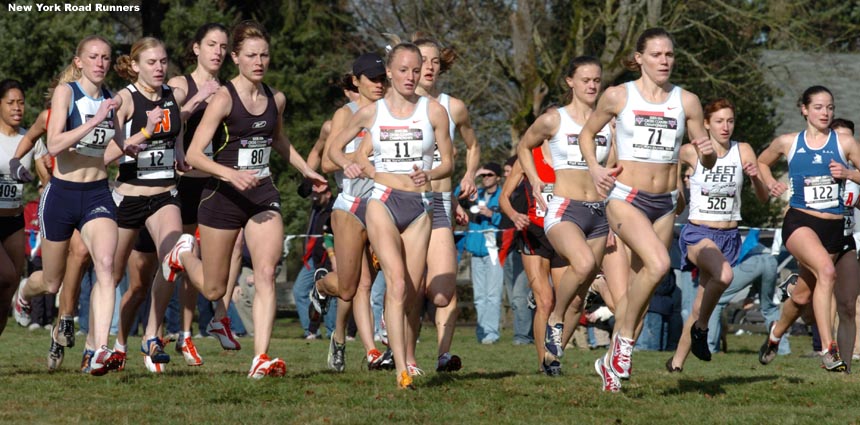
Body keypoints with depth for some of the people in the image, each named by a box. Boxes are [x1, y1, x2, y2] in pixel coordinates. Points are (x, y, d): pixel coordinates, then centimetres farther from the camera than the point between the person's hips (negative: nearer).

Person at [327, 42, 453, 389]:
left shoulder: (434, 111, 7)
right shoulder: (371, 112, 7)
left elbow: (448, 162, 9)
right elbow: (334, 147, 19)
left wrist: (430, 175, -12)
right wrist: (348, 164, -3)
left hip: (419, 205, 2)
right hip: (383, 201, -2)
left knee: (411, 292, 1)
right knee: (397, 282, -19)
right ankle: (401, 370, -26)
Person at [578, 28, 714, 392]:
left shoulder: (686, 101, 5)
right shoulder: (618, 96, -1)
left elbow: (705, 163, 11)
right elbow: (587, 133, 14)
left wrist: (708, 153, -13)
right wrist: (594, 168, -3)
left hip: (664, 203, 4)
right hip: (625, 197, -4)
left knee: (641, 283, 7)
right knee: (658, 263, -28)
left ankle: (610, 361, 23)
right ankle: (625, 336, -10)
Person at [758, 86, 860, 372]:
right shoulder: (788, 143, 7)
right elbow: (762, 162, 25)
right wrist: (770, 182, 7)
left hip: (836, 229, 3)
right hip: (800, 222, -3)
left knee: (803, 295, 2)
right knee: (826, 270, -29)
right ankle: (829, 349, -32)